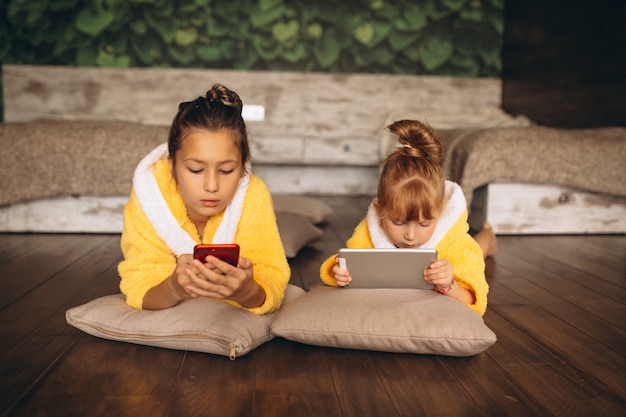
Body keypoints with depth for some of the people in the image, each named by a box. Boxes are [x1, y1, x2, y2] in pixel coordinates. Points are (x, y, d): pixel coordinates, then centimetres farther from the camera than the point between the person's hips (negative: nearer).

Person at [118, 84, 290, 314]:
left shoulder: (253, 197, -36)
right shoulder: (149, 196, -36)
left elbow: (270, 295, -37)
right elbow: (140, 292, -36)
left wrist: (247, 291, -60)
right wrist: (175, 287, -59)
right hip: (167, 289, 0)